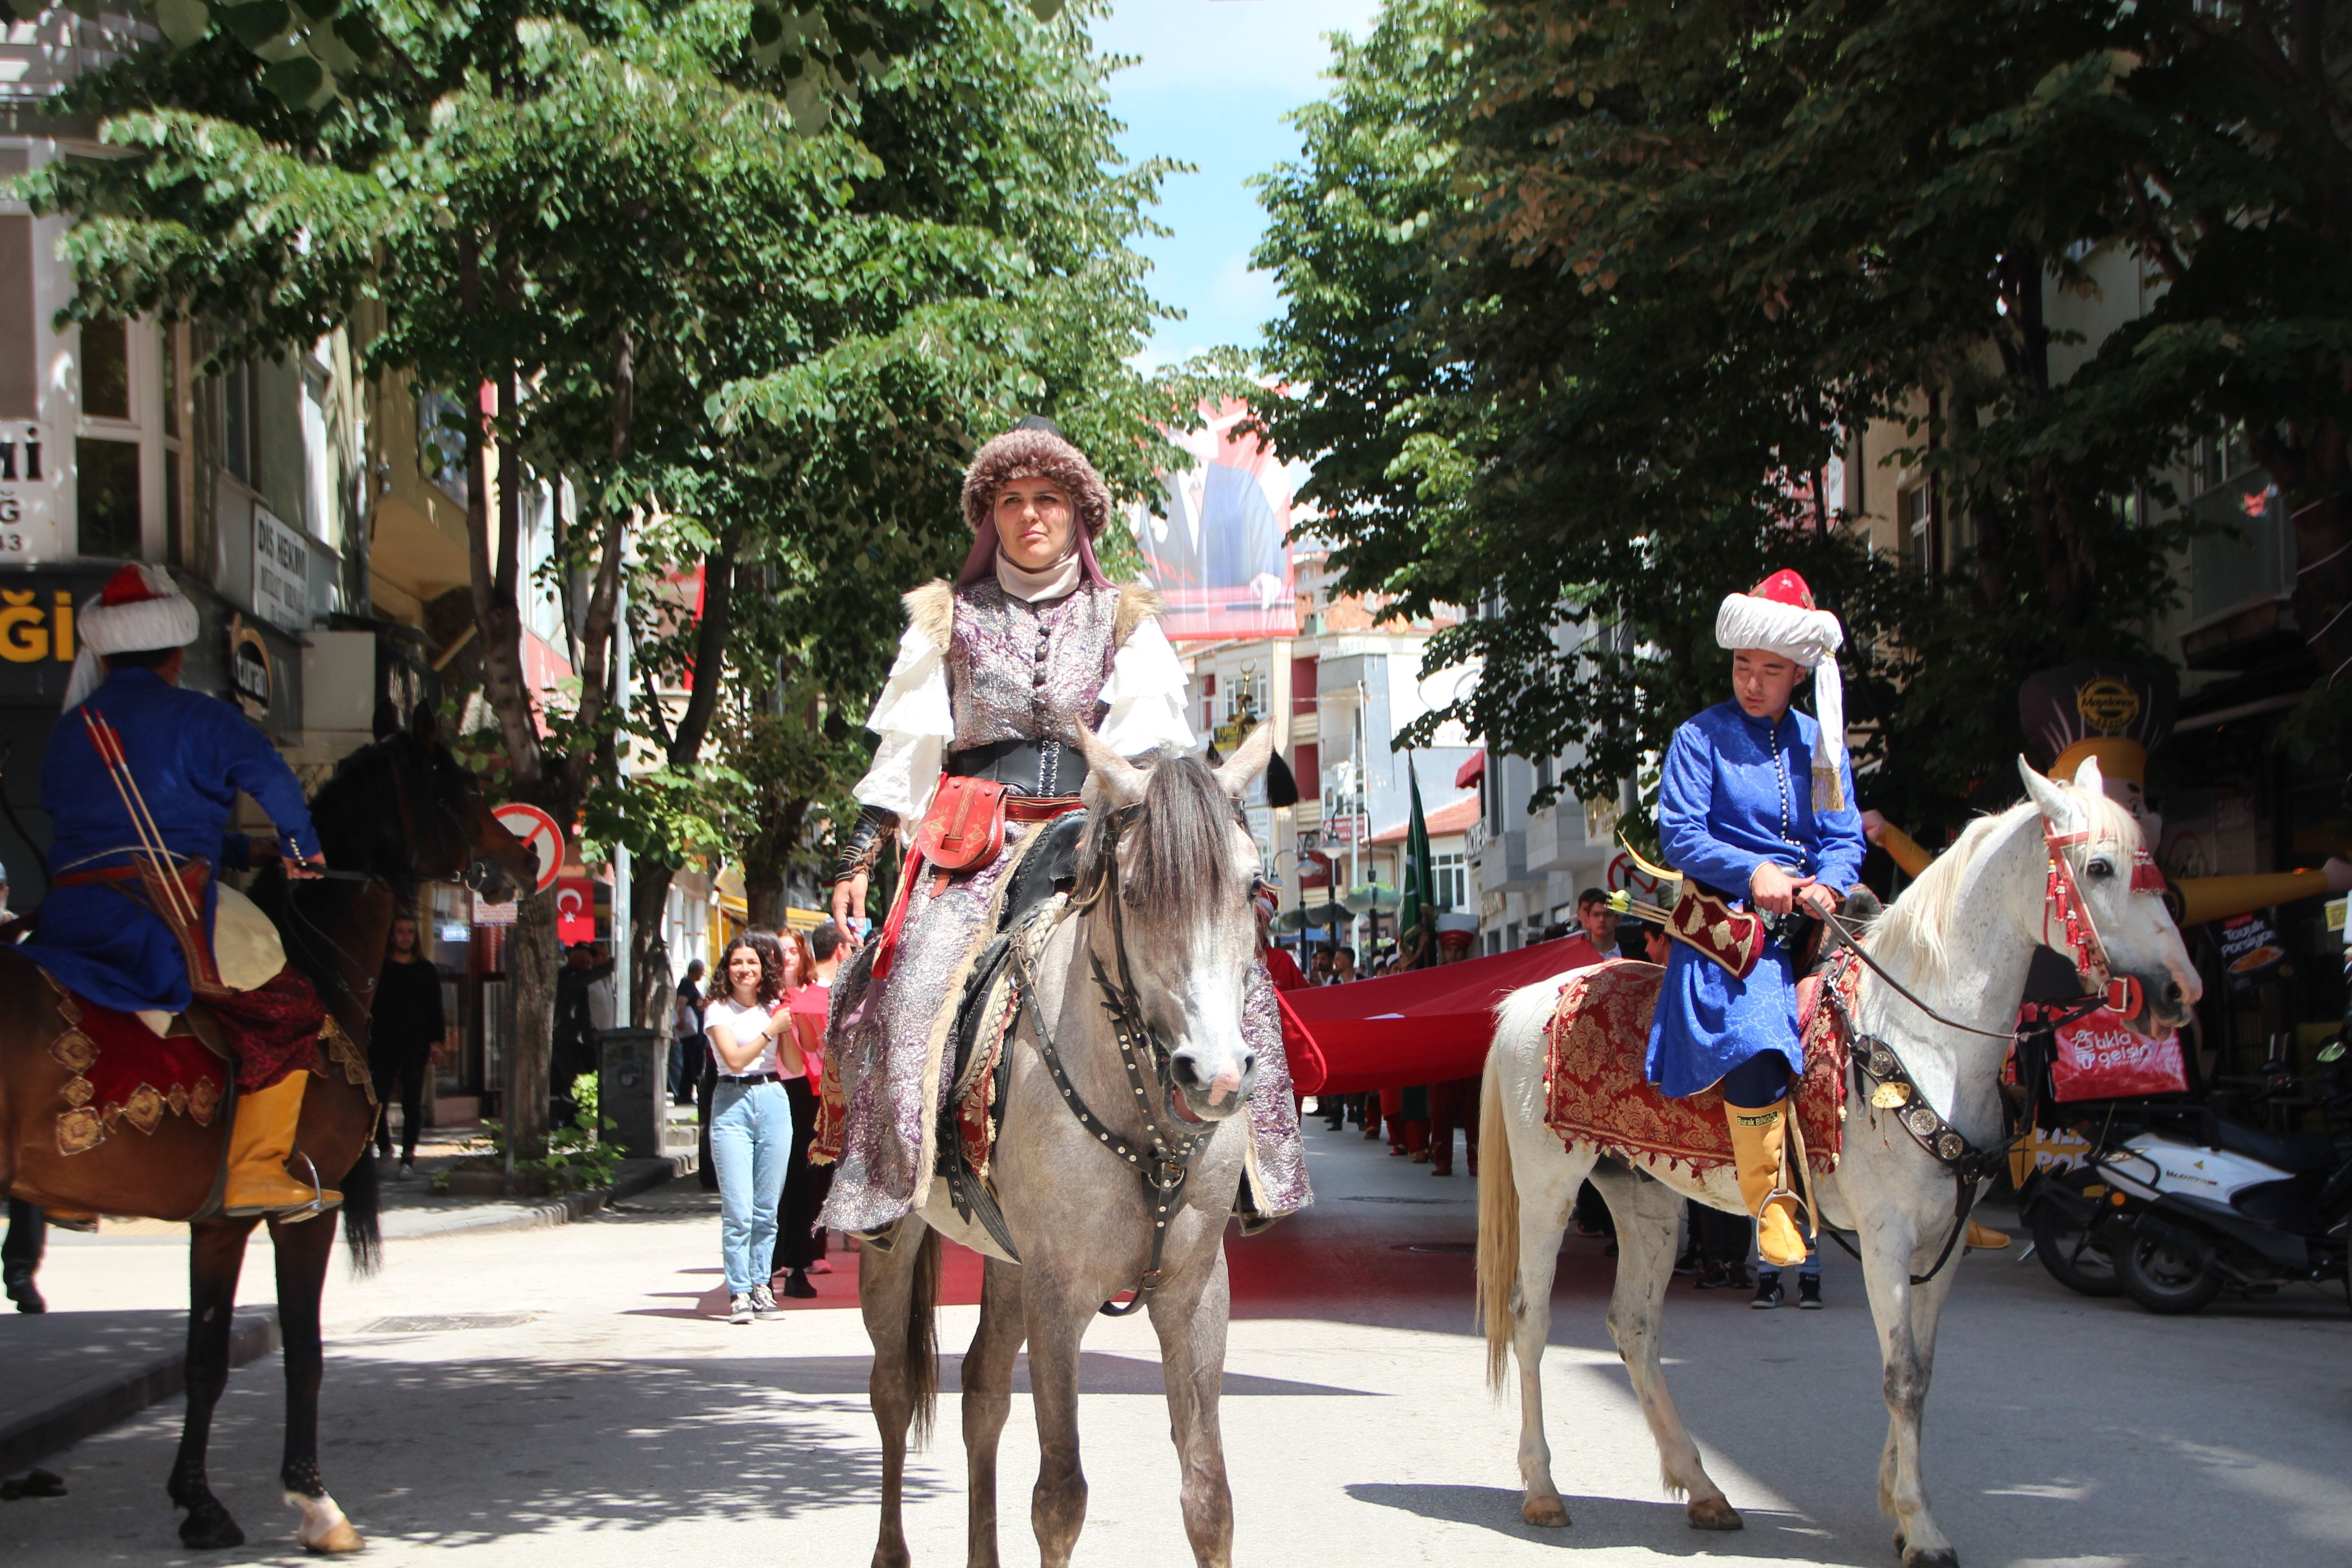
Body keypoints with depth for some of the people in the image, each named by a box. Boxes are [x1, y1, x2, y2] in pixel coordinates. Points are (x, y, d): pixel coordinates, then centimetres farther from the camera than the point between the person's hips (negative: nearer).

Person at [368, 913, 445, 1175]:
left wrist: (435, 1041, 1)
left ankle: (408, 1156, 3)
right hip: (383, 1047, 0)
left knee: (412, 1105, -1)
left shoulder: (426, 971, 10)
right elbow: (368, 1005, 8)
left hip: (416, 1048, 0)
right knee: (378, 1102, -4)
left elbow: (435, 1009, 11)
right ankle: (384, 1149, 12)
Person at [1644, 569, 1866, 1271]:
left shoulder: (1819, 742, 17)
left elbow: (1847, 837, 13)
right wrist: (1753, 871, -17)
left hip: (1812, 916, 5)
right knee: (1756, 1033, -32)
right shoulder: (1701, 737, 5)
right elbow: (1679, 831, -4)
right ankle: (1770, 1205, -23)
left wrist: (1828, 882, -10)